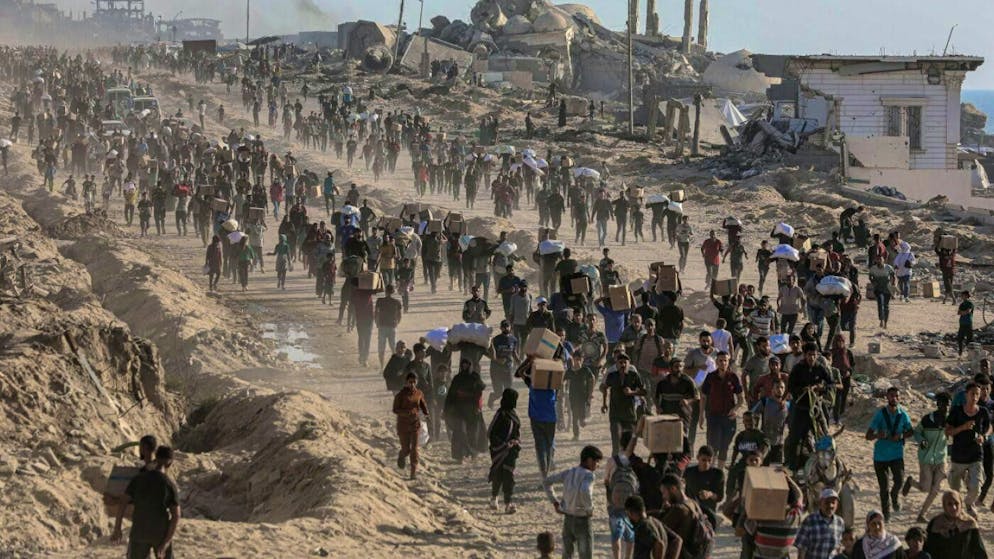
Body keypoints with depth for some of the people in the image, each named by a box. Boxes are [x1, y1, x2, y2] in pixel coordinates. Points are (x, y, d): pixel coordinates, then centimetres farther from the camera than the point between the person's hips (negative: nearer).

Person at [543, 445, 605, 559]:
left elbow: (546, 481, 10)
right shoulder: (588, 475, -18)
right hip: (582, 521, -6)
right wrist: (590, 509, -20)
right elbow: (585, 492, -38)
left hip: (567, 520, 6)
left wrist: (555, 502, 11)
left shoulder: (568, 473, 3)